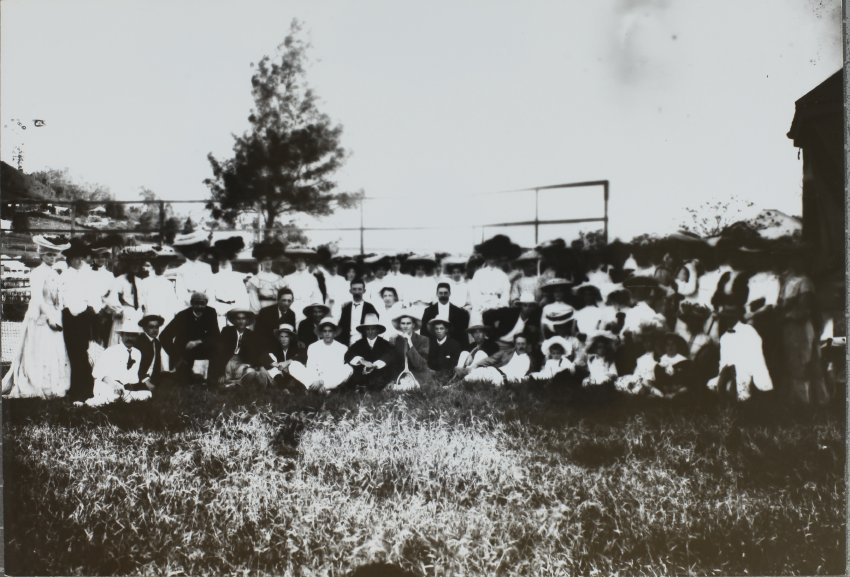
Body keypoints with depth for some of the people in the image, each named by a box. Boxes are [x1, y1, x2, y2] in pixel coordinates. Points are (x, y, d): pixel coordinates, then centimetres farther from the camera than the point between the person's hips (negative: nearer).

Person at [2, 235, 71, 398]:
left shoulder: (55, 274, 14)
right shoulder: (37, 273, -9)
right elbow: (38, 298, -15)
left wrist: (58, 316, 6)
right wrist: (50, 316, -19)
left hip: (53, 319, 7)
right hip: (40, 319, -7)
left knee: (56, 353, 6)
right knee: (40, 353, -4)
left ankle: (54, 387, 11)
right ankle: (38, 387, 2)